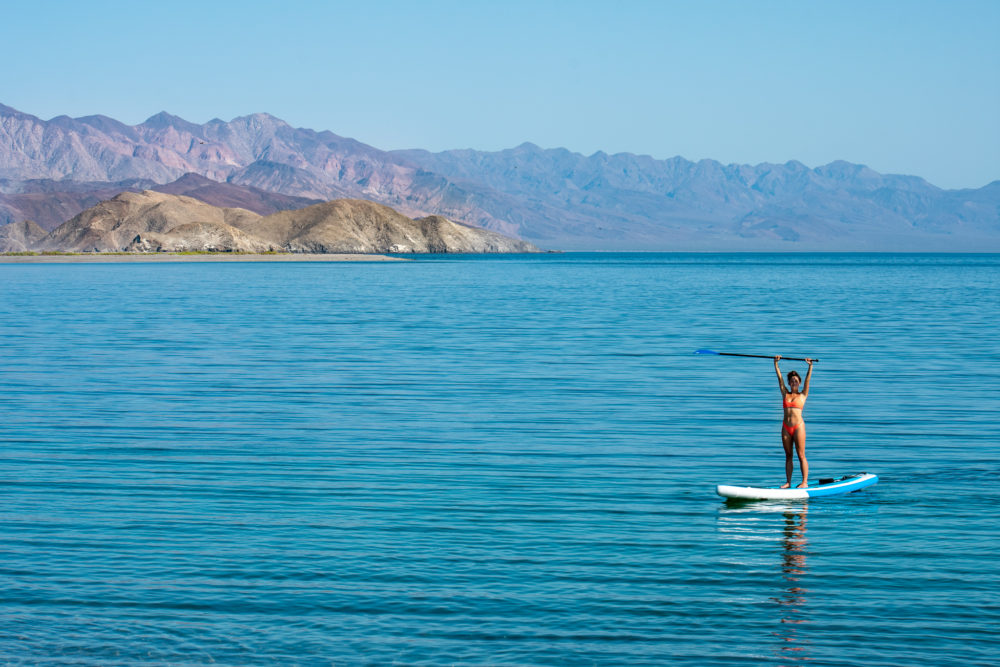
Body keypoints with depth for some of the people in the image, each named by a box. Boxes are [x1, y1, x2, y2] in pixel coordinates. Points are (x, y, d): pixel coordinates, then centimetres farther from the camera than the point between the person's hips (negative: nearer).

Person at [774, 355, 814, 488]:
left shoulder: (802, 395, 6)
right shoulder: (785, 394, 13)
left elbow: (807, 379, -3)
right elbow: (779, 377, 10)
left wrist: (810, 366, -12)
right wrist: (776, 363, 5)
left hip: (798, 426, -4)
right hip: (786, 427, 4)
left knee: (801, 455, -3)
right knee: (788, 456, 7)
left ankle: (805, 482, -1)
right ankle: (788, 482, 9)